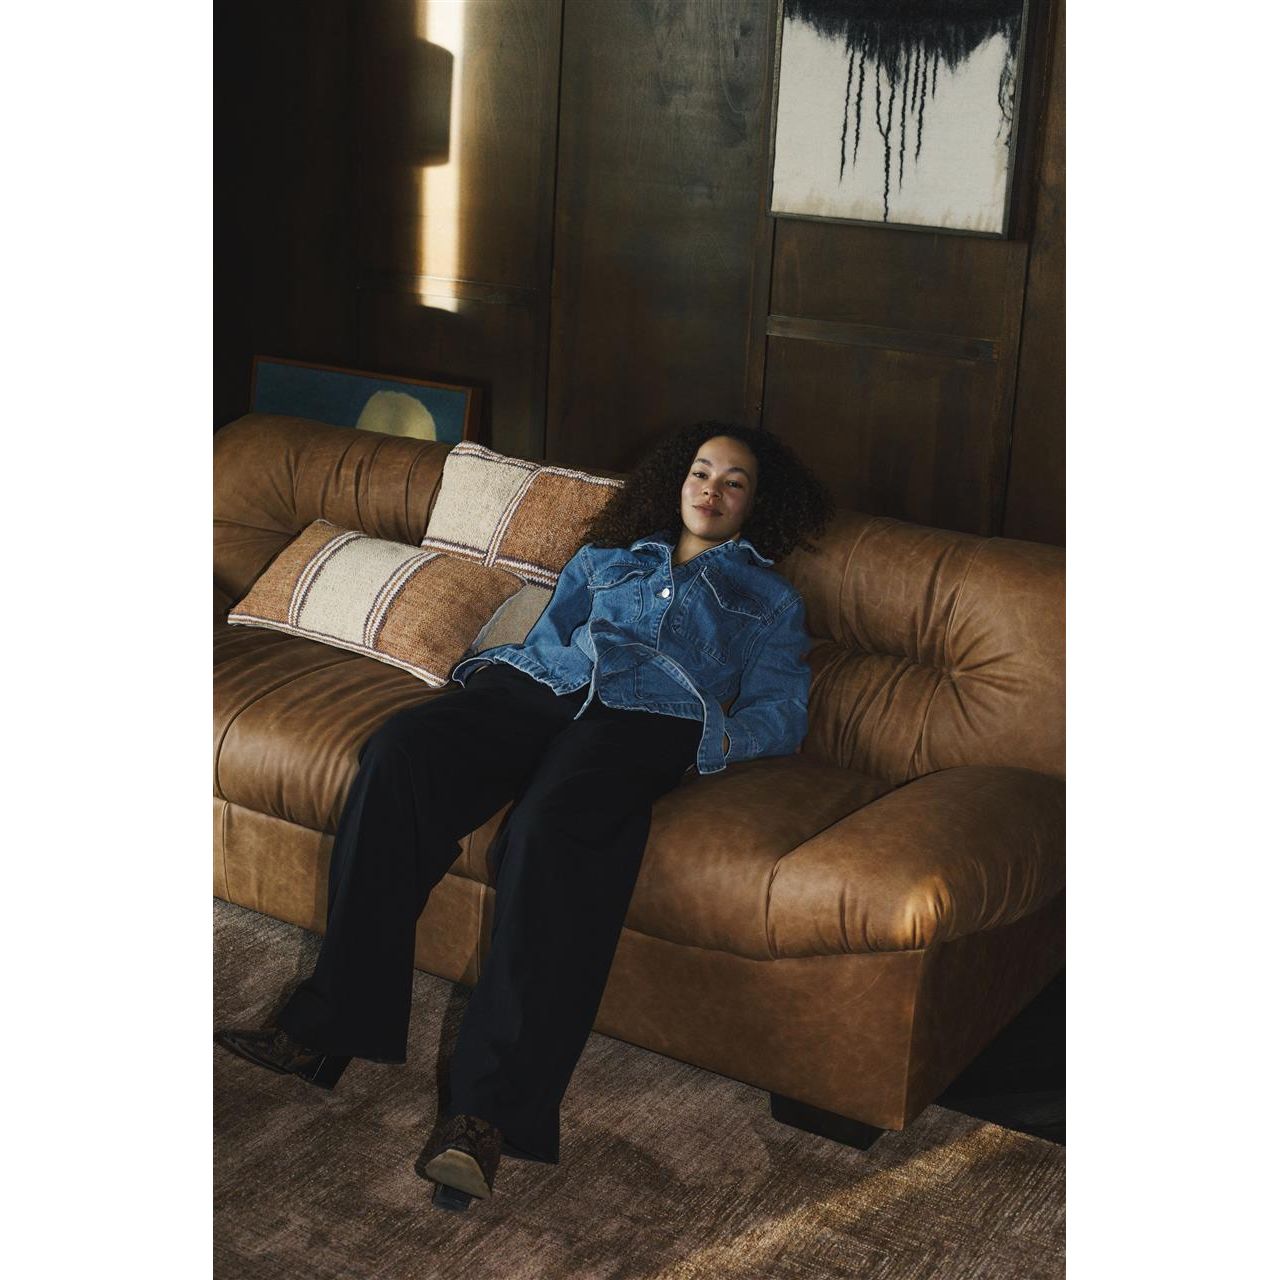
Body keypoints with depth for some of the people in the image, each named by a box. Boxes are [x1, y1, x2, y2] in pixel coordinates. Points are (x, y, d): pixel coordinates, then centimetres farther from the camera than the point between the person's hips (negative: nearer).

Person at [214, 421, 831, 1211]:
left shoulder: (770, 597, 27)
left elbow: (783, 714, 13)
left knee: (553, 828, -38)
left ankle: (489, 1109, -40)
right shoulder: (606, 558, 36)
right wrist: (482, 675, 4)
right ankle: (332, 1024, -26)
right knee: (399, 752, -29)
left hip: (649, 713, -3)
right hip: (541, 683, 4)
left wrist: (715, 741, -9)